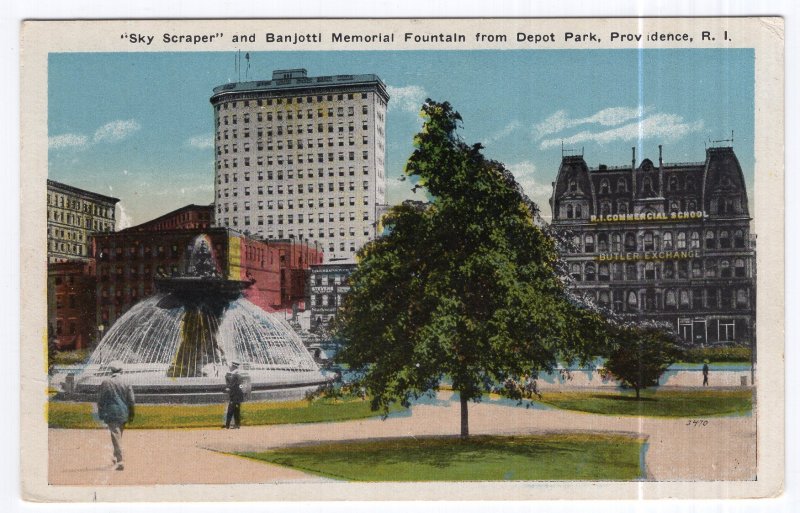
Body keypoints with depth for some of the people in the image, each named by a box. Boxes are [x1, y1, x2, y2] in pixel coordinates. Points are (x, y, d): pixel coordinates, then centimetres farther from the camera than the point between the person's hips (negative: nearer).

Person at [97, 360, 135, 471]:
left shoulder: (105, 383, -3)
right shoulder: (126, 383, -1)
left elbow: (100, 399, 1)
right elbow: (131, 401, 1)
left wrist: (101, 414, 11)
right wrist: (131, 416, 10)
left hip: (111, 413, -2)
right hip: (123, 414, 2)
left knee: (116, 436, -5)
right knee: (119, 435, 21)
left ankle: (120, 461, -14)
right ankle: (116, 457, 31)